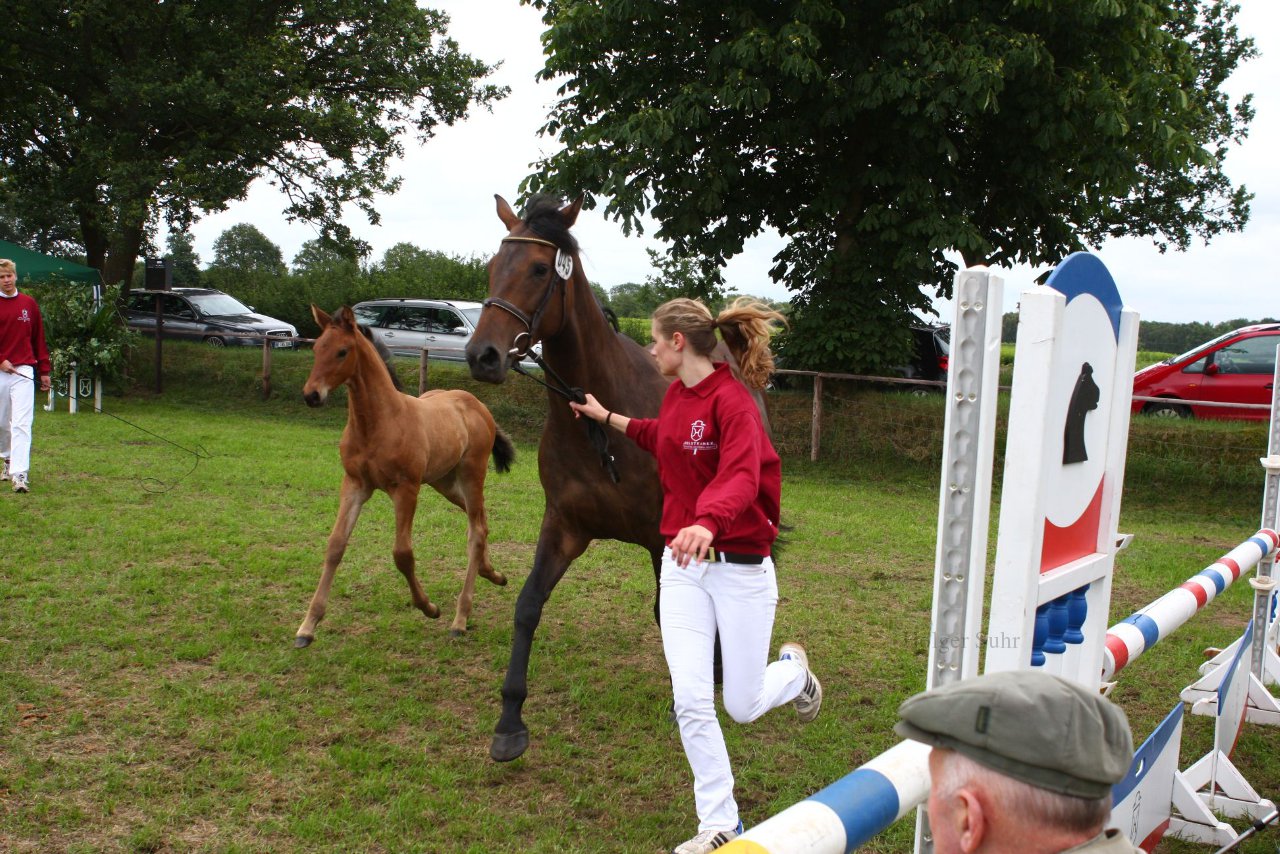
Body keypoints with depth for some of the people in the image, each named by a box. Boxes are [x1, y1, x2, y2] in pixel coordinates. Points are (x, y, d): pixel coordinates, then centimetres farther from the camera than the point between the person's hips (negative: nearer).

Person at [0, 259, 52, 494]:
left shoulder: (29, 304, 7)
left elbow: (39, 339, 10)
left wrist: (44, 371, 9)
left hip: (23, 371, -1)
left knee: (21, 424, -9)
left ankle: (19, 474, -14)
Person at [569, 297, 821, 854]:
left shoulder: (733, 402, -19)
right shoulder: (676, 395, 6)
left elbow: (740, 477, -36)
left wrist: (706, 523, -55)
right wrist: (606, 417, 32)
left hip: (740, 568, -6)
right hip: (683, 563, 6)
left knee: (742, 707, 7)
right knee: (690, 700, -3)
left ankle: (794, 670, 42)